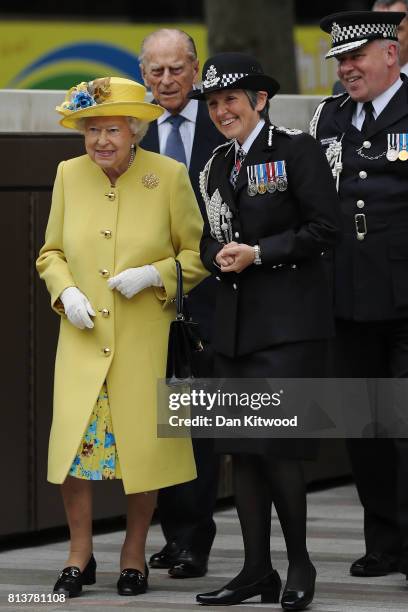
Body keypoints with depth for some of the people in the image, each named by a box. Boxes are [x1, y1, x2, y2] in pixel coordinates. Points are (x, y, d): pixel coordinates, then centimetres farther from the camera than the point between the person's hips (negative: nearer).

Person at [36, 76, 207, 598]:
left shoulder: (169, 176, -5)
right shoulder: (69, 174, 4)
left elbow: (197, 254, 1)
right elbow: (51, 253, 13)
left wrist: (153, 274, -15)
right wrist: (66, 292, -5)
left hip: (145, 340, -2)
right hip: (82, 339, 2)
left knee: (144, 445, 1)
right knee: (71, 441, -6)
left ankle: (134, 555, 20)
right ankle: (79, 558, 10)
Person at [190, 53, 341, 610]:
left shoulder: (296, 149, -4)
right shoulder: (216, 165, 16)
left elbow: (324, 229, -10)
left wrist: (257, 254, -14)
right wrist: (218, 257, -2)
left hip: (288, 320, -7)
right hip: (234, 322, 7)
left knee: (274, 444, -12)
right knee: (240, 449, 5)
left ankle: (300, 564, 4)